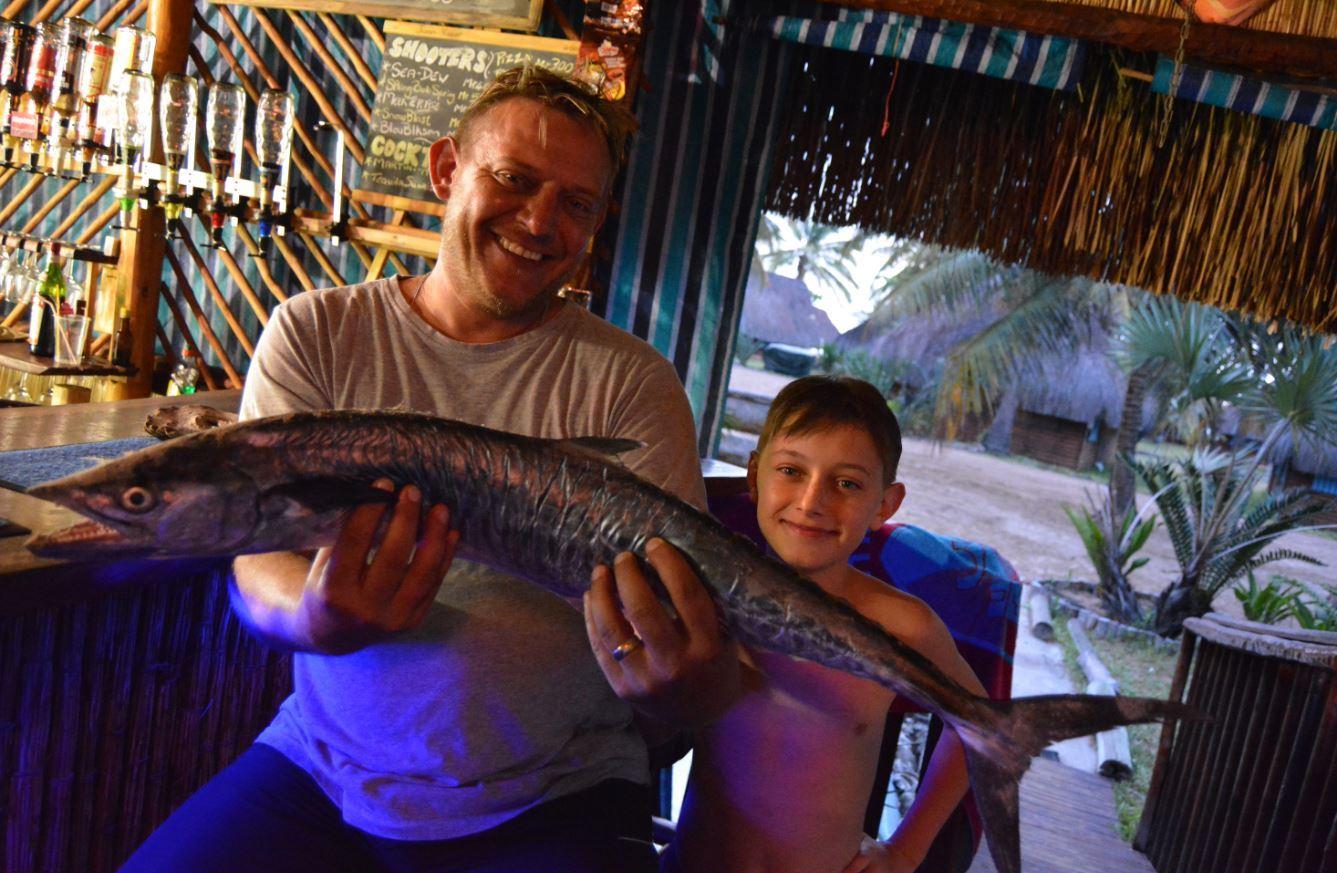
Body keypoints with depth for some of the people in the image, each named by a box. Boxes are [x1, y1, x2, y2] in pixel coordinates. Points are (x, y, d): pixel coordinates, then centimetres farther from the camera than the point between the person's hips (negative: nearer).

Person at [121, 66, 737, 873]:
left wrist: (679, 678, -33)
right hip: (320, 775, 2)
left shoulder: (633, 383, -4)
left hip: (554, 803, 0)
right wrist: (318, 617, -29)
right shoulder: (316, 334, 1)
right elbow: (260, 561, -5)